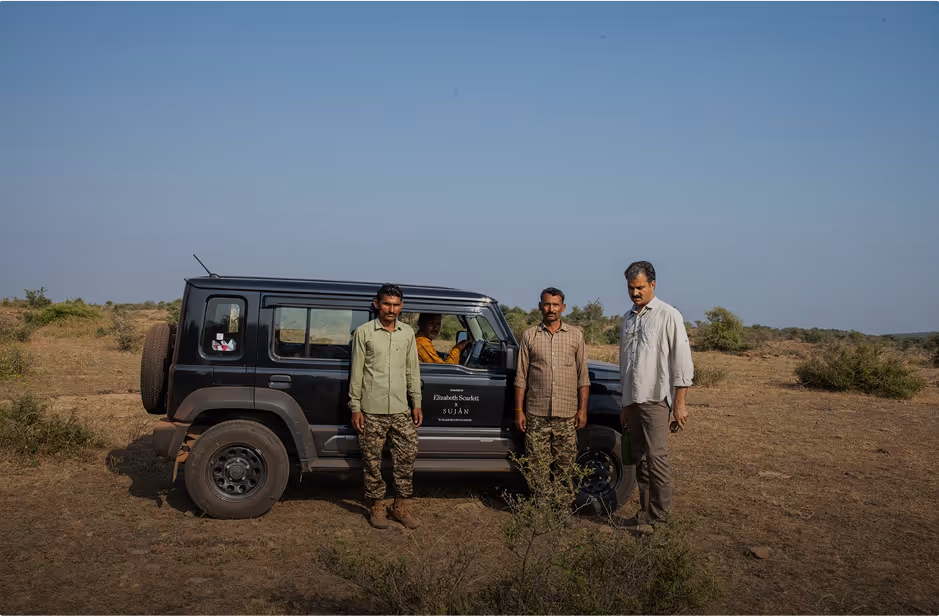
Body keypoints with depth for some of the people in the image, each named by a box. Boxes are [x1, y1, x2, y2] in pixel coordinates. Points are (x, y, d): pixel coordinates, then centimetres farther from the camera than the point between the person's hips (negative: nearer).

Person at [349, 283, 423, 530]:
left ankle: (400, 506, 19)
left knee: (407, 456, 4)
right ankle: (377, 506, 20)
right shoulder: (363, 332, -2)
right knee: (372, 461, 4)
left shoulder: (407, 333, 8)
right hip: (372, 410, -3)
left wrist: (417, 403, 8)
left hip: (400, 409, 3)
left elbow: (413, 371, 12)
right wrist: (355, 408, -6)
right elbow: (356, 373, -2)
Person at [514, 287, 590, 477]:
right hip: (536, 415, 0)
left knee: (565, 468, 3)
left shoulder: (576, 335, 8)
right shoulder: (529, 336, 6)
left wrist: (582, 410, 1)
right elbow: (521, 378, 6)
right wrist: (519, 411, 1)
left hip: (567, 416, 0)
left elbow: (583, 377, 7)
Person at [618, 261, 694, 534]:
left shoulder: (668, 315, -5)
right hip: (632, 399, 7)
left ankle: (659, 514, -2)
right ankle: (645, 513, 17)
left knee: (656, 456, -11)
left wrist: (680, 402, -13)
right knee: (640, 459, 10)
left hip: (655, 398, -7)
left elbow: (682, 360, -8)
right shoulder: (628, 318, 15)